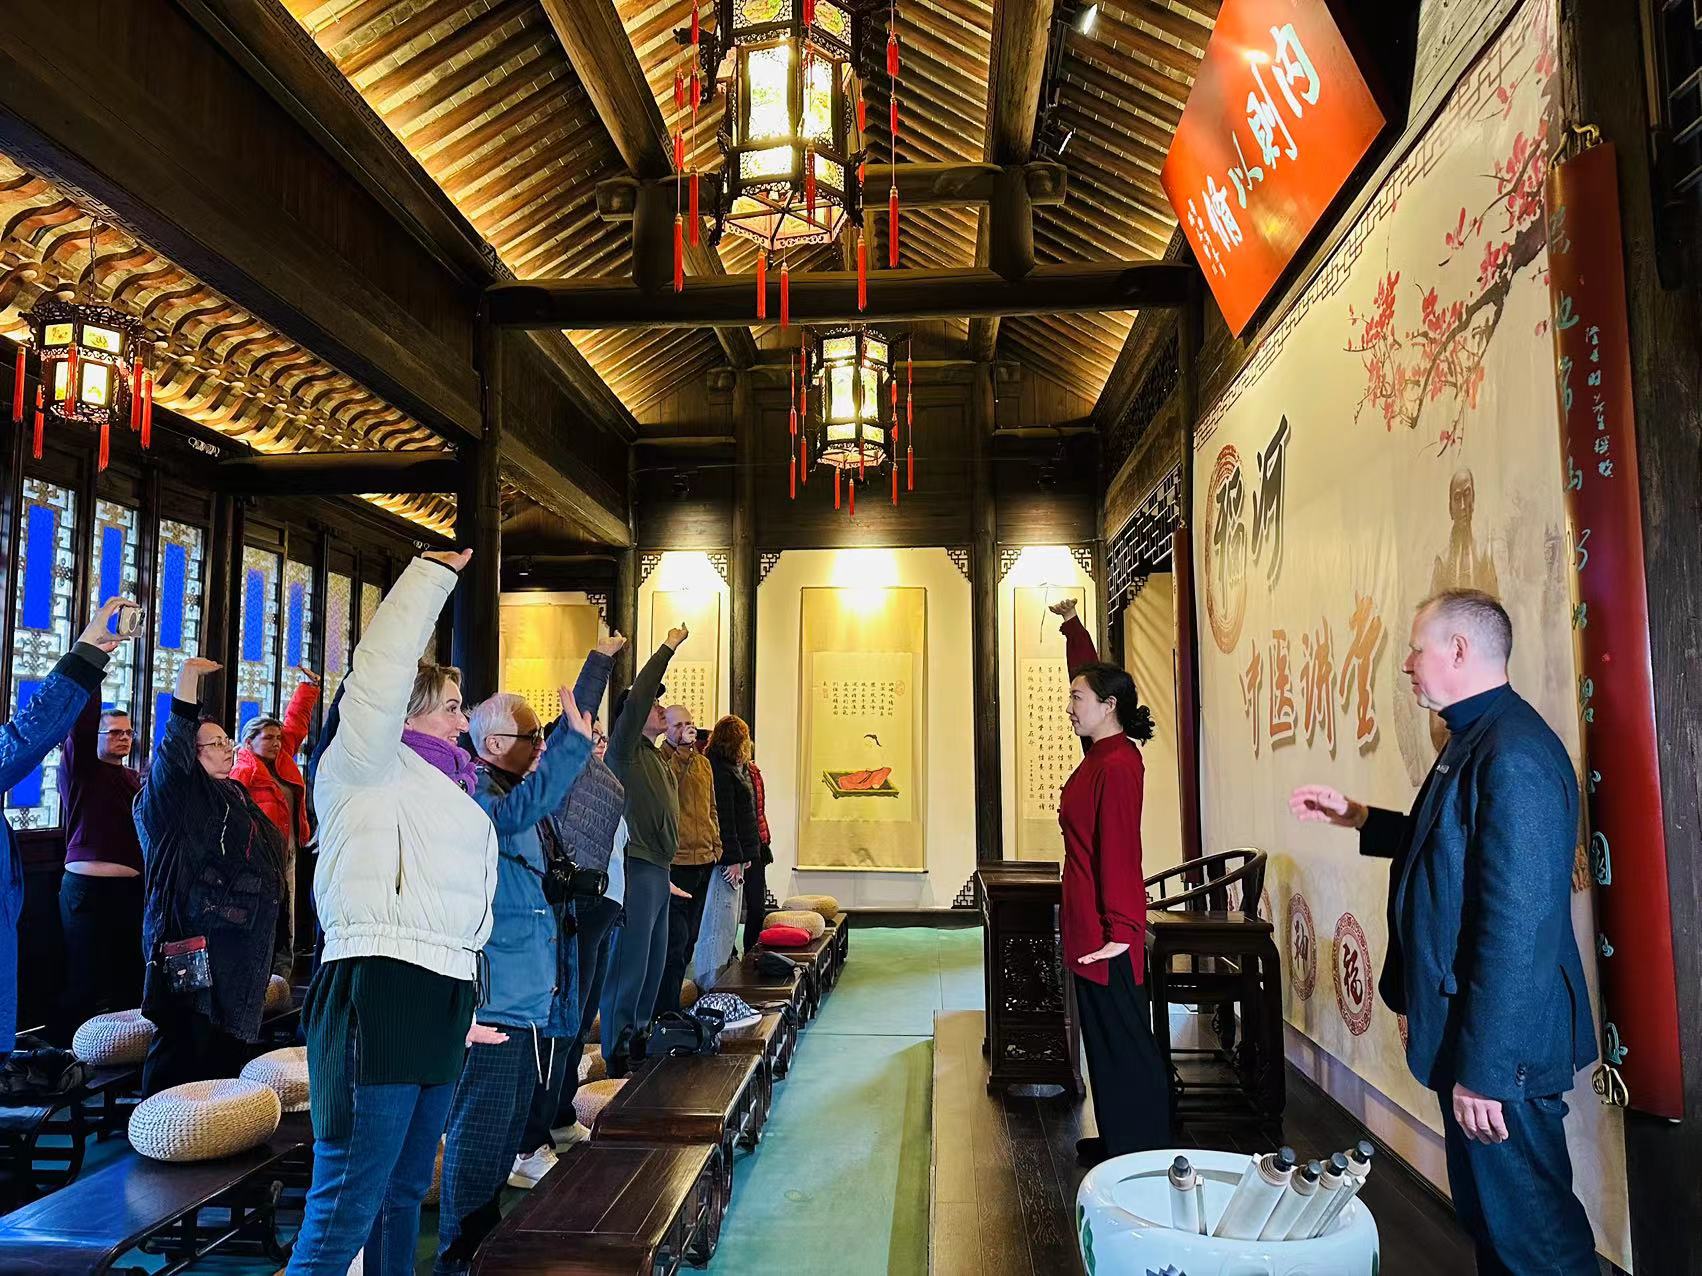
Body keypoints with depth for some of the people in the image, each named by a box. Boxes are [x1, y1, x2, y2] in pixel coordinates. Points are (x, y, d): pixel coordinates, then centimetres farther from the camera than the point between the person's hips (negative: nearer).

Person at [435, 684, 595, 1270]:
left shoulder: (536, 817, 15)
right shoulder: (478, 799, -14)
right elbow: (518, 809, -38)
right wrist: (574, 741, -39)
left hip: (533, 999, 10)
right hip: (494, 1002, -10)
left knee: (511, 1124, 19)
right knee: (479, 1127, -2)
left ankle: (486, 1235, 33)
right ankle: (459, 1254, 11)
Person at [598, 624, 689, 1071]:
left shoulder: (657, 758, 19)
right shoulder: (626, 750, -6)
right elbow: (637, 698, -21)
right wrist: (668, 647, -15)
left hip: (658, 870, 9)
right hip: (636, 869, -9)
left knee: (653, 964, 15)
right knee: (629, 964, -6)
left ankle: (637, 1041, 25)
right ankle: (616, 1057, 0)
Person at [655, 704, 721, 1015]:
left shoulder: (703, 763, 16)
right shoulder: (659, 760, -7)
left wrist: (716, 846, 18)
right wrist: (681, 748, -30)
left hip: (704, 861, 8)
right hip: (675, 863, -8)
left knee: (689, 939, 15)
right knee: (676, 940, -8)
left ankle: (671, 1004, 27)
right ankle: (666, 1012, 1)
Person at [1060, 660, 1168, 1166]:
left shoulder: (1117, 765, -19)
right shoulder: (1102, 756, 8)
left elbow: (1119, 851, -22)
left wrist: (1119, 931, -22)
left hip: (1107, 932, -10)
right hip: (1090, 925, 10)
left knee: (1123, 1040, 1)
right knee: (1104, 1036, 19)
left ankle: (1142, 1153, 14)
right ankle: (1116, 1139, 32)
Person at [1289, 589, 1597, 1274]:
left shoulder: (1513, 755, -23)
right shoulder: (1476, 739, 9)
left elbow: (1517, 926, -26)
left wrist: (1483, 1068, -23)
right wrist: (1356, 817, 17)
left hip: (1500, 1040, -10)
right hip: (1466, 1021, 10)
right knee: (1489, 1216, 23)